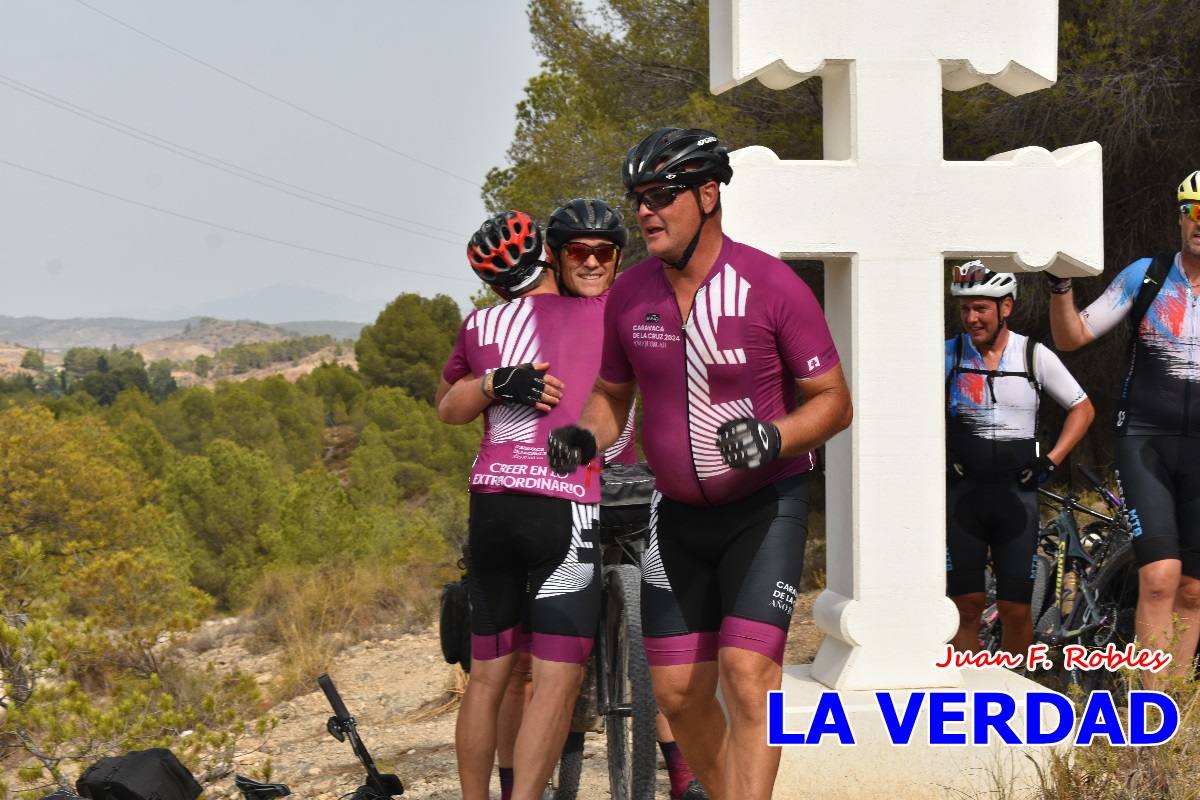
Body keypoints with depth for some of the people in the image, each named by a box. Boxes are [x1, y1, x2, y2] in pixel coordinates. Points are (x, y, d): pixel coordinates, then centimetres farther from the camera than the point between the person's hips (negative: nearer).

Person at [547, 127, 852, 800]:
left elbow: (834, 401, -10)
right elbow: (613, 393, 12)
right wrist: (584, 437, -11)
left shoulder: (772, 285, -16)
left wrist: (775, 437, -30)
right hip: (678, 515, 5)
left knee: (747, 673, -18)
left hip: (766, 505, -5)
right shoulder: (629, 295, -3)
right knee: (679, 692, 5)